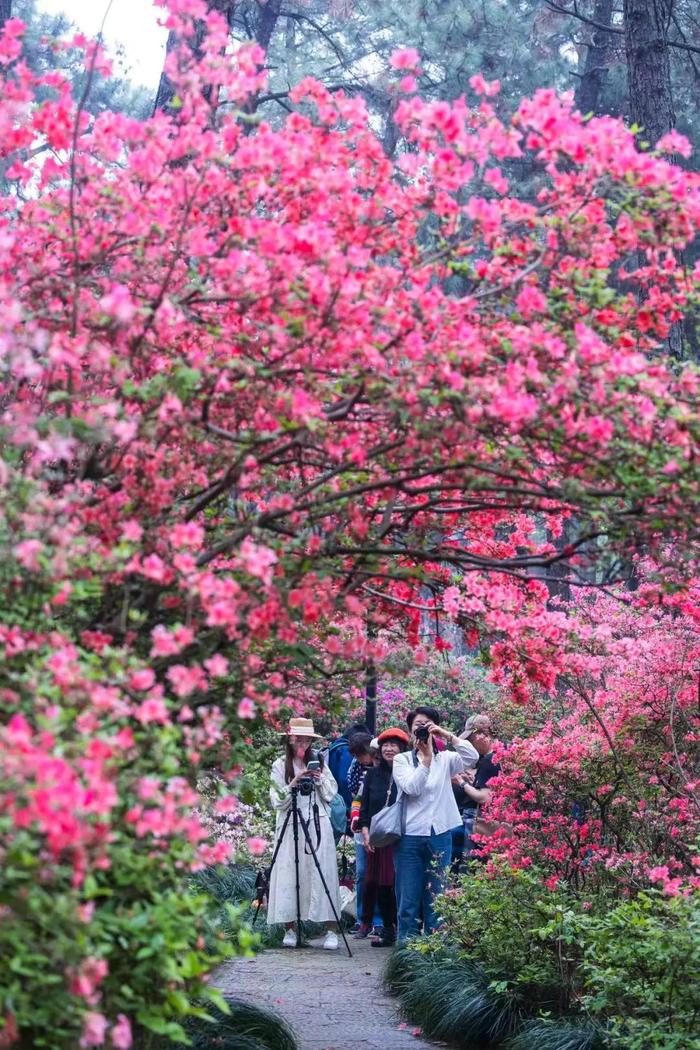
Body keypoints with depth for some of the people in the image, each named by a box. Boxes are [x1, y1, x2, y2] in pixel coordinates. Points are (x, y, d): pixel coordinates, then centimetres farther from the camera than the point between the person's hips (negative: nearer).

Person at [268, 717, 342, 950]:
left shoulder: (319, 761, 11)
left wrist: (320, 779, -7)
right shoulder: (280, 765, 4)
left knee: (322, 876, -4)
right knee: (289, 877, -3)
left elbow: (332, 793, 10)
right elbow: (278, 800, -3)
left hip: (318, 826, 1)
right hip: (290, 827, -1)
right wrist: (295, 782, -15)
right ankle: (290, 929, 4)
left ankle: (332, 930, -4)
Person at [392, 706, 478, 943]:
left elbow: (472, 757, -9)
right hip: (410, 836, -2)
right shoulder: (402, 759, 7)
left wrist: (448, 735, -12)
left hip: (440, 836, 2)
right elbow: (411, 788, -10)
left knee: (436, 897, 6)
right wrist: (426, 757, -13)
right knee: (408, 899, -1)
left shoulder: (445, 759, 10)